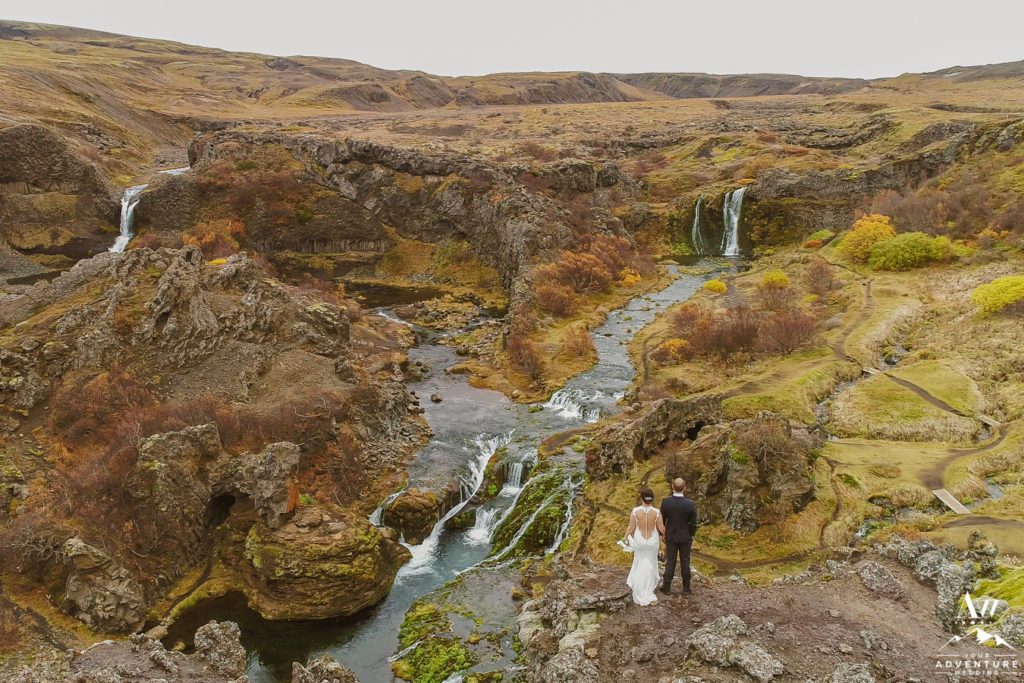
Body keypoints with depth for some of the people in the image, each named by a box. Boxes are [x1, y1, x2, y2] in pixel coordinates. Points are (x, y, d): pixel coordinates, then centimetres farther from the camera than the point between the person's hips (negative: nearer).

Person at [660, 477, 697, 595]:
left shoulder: (665, 502, -19)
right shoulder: (690, 504, -22)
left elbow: (662, 520, -7)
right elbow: (693, 524, -12)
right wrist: (691, 536, 6)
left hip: (671, 537, 1)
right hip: (685, 537, -1)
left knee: (670, 562, 14)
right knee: (685, 562, 16)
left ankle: (666, 587, 22)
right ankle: (686, 587, 29)